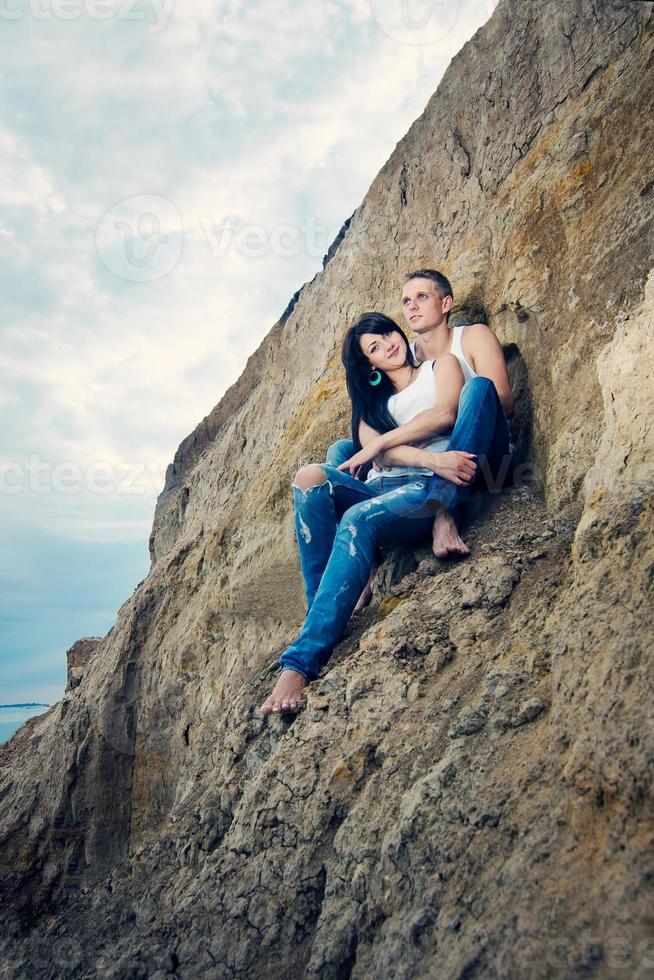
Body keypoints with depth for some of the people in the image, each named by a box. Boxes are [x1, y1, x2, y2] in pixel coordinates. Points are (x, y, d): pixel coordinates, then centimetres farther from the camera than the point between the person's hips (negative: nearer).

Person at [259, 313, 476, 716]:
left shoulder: (442, 365, 20)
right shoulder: (373, 398, 27)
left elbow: (444, 414, -3)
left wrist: (386, 440, 1)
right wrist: (434, 459, -13)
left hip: (431, 488, -4)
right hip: (382, 486, 5)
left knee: (357, 519, -36)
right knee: (310, 476, -26)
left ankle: (304, 660, -42)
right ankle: (322, 614, -29)